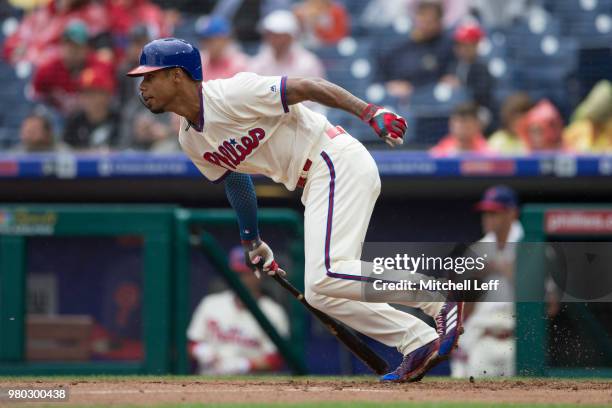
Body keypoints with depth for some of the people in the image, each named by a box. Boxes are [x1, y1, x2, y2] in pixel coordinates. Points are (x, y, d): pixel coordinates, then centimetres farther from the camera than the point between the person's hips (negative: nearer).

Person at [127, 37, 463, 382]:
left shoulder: (232, 94, -17)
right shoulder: (191, 140, 9)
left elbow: (307, 87, -21)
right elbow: (234, 179, 25)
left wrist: (371, 113, -30)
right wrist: (253, 242, 27)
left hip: (338, 163, -9)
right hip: (315, 185, 9)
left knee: (326, 275, -23)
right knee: (320, 293, 5)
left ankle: (442, 298, -20)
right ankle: (419, 343, 4)